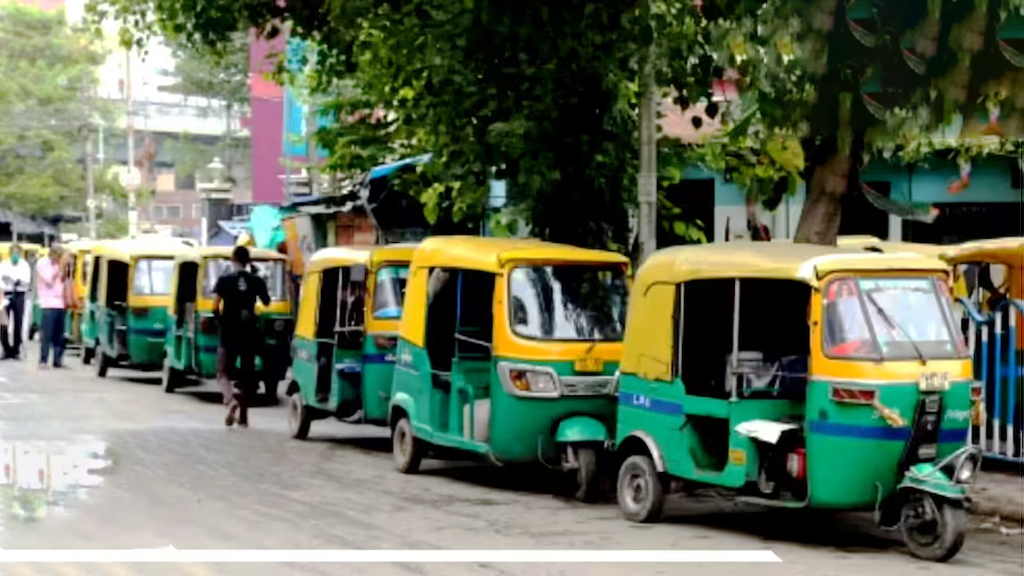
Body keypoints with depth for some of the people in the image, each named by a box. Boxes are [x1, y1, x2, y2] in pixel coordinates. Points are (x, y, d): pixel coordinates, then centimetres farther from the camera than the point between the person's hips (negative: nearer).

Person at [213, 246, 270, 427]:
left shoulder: (224, 280, -6)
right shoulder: (257, 281, 2)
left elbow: (215, 307, -12)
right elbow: (266, 302, 18)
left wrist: (221, 321, 5)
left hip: (229, 333, -2)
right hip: (249, 332, 2)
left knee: (223, 372, 6)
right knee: (247, 374, 11)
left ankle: (230, 399, -24)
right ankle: (243, 417, 14)